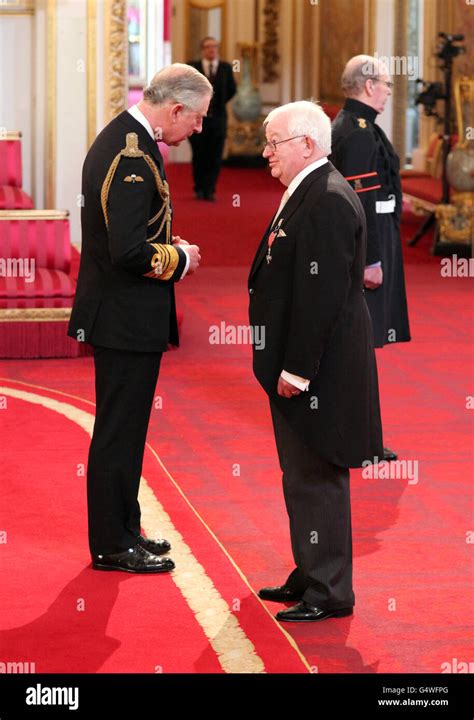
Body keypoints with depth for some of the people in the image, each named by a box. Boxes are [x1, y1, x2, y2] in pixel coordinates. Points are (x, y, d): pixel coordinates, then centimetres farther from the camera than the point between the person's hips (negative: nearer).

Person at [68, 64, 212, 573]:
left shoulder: (119, 138, 10)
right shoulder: (134, 155, -22)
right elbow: (130, 251, -28)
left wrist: (169, 248, 9)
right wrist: (179, 258, -12)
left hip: (116, 313, 10)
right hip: (127, 318, -10)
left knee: (122, 429, 19)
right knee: (119, 431, 0)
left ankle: (122, 529, 30)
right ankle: (112, 546, 9)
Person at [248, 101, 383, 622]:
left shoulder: (328, 202, -19)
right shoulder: (306, 195, 13)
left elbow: (322, 295, -23)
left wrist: (296, 370, -22)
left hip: (318, 369, -10)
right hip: (296, 367, 10)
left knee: (316, 478, -4)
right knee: (303, 477, 18)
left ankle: (329, 592, 4)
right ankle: (310, 576, 28)